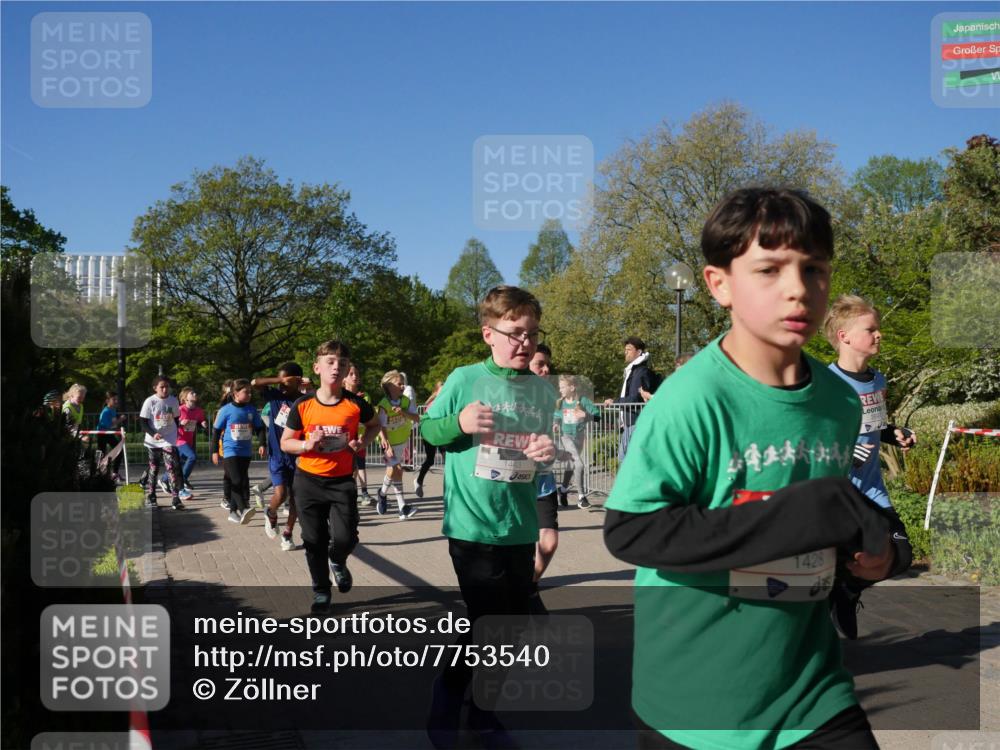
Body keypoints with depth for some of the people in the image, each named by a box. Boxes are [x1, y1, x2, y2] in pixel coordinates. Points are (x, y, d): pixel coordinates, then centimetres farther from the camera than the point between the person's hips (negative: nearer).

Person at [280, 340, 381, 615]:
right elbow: (285, 443, 1)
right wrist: (307, 444, -19)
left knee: (345, 538, -9)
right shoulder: (303, 405, -8)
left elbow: (374, 424, 13)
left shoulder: (355, 404, -8)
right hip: (308, 480, 1)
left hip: (342, 481, 0)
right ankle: (321, 591, 28)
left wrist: (363, 442, -6)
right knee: (314, 541, 7)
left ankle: (337, 562, 28)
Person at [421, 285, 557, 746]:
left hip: (521, 527, 6)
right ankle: (445, 708, 20)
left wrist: (549, 453, -8)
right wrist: (459, 422, -21)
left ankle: (484, 709, 36)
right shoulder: (465, 380, -8)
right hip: (473, 526, -5)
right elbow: (427, 429, -1)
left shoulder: (544, 392, 5)